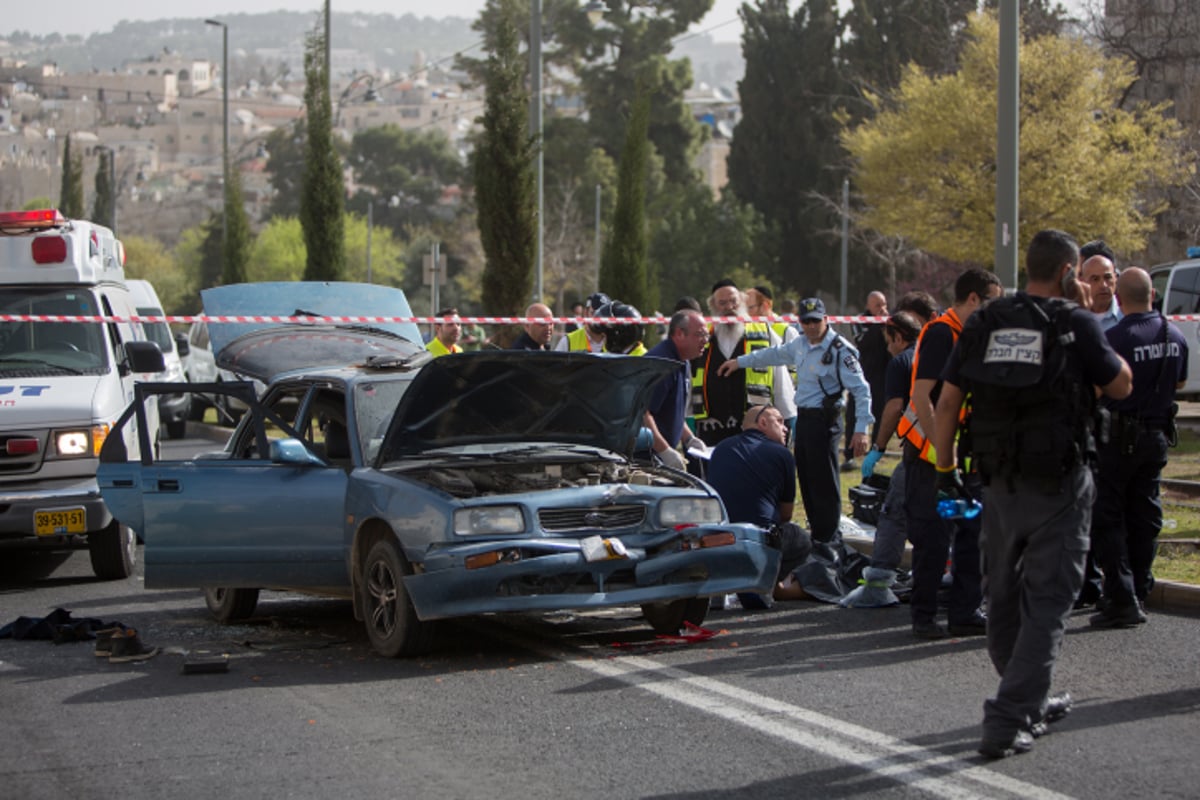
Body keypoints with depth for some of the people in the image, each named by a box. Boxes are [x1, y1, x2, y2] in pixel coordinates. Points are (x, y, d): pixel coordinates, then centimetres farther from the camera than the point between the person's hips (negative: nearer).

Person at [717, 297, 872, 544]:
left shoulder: (840, 350, -13)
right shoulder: (800, 345, 12)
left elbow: (861, 389, -16)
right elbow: (775, 354, 32)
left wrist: (861, 429, -22)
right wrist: (740, 361, 36)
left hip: (824, 421, -9)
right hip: (803, 418, 9)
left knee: (824, 484, -8)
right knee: (806, 481, 11)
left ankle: (827, 540, -4)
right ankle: (815, 535, 18)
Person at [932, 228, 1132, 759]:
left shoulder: (984, 324, 3)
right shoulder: (1074, 324, -9)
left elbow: (946, 403, 2)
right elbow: (1121, 386, 4)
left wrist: (945, 468, 12)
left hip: (999, 482, 5)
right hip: (1059, 486, -5)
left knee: (1005, 598, 18)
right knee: (1047, 602, 0)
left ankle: (1032, 702, 34)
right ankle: (1007, 721, -9)